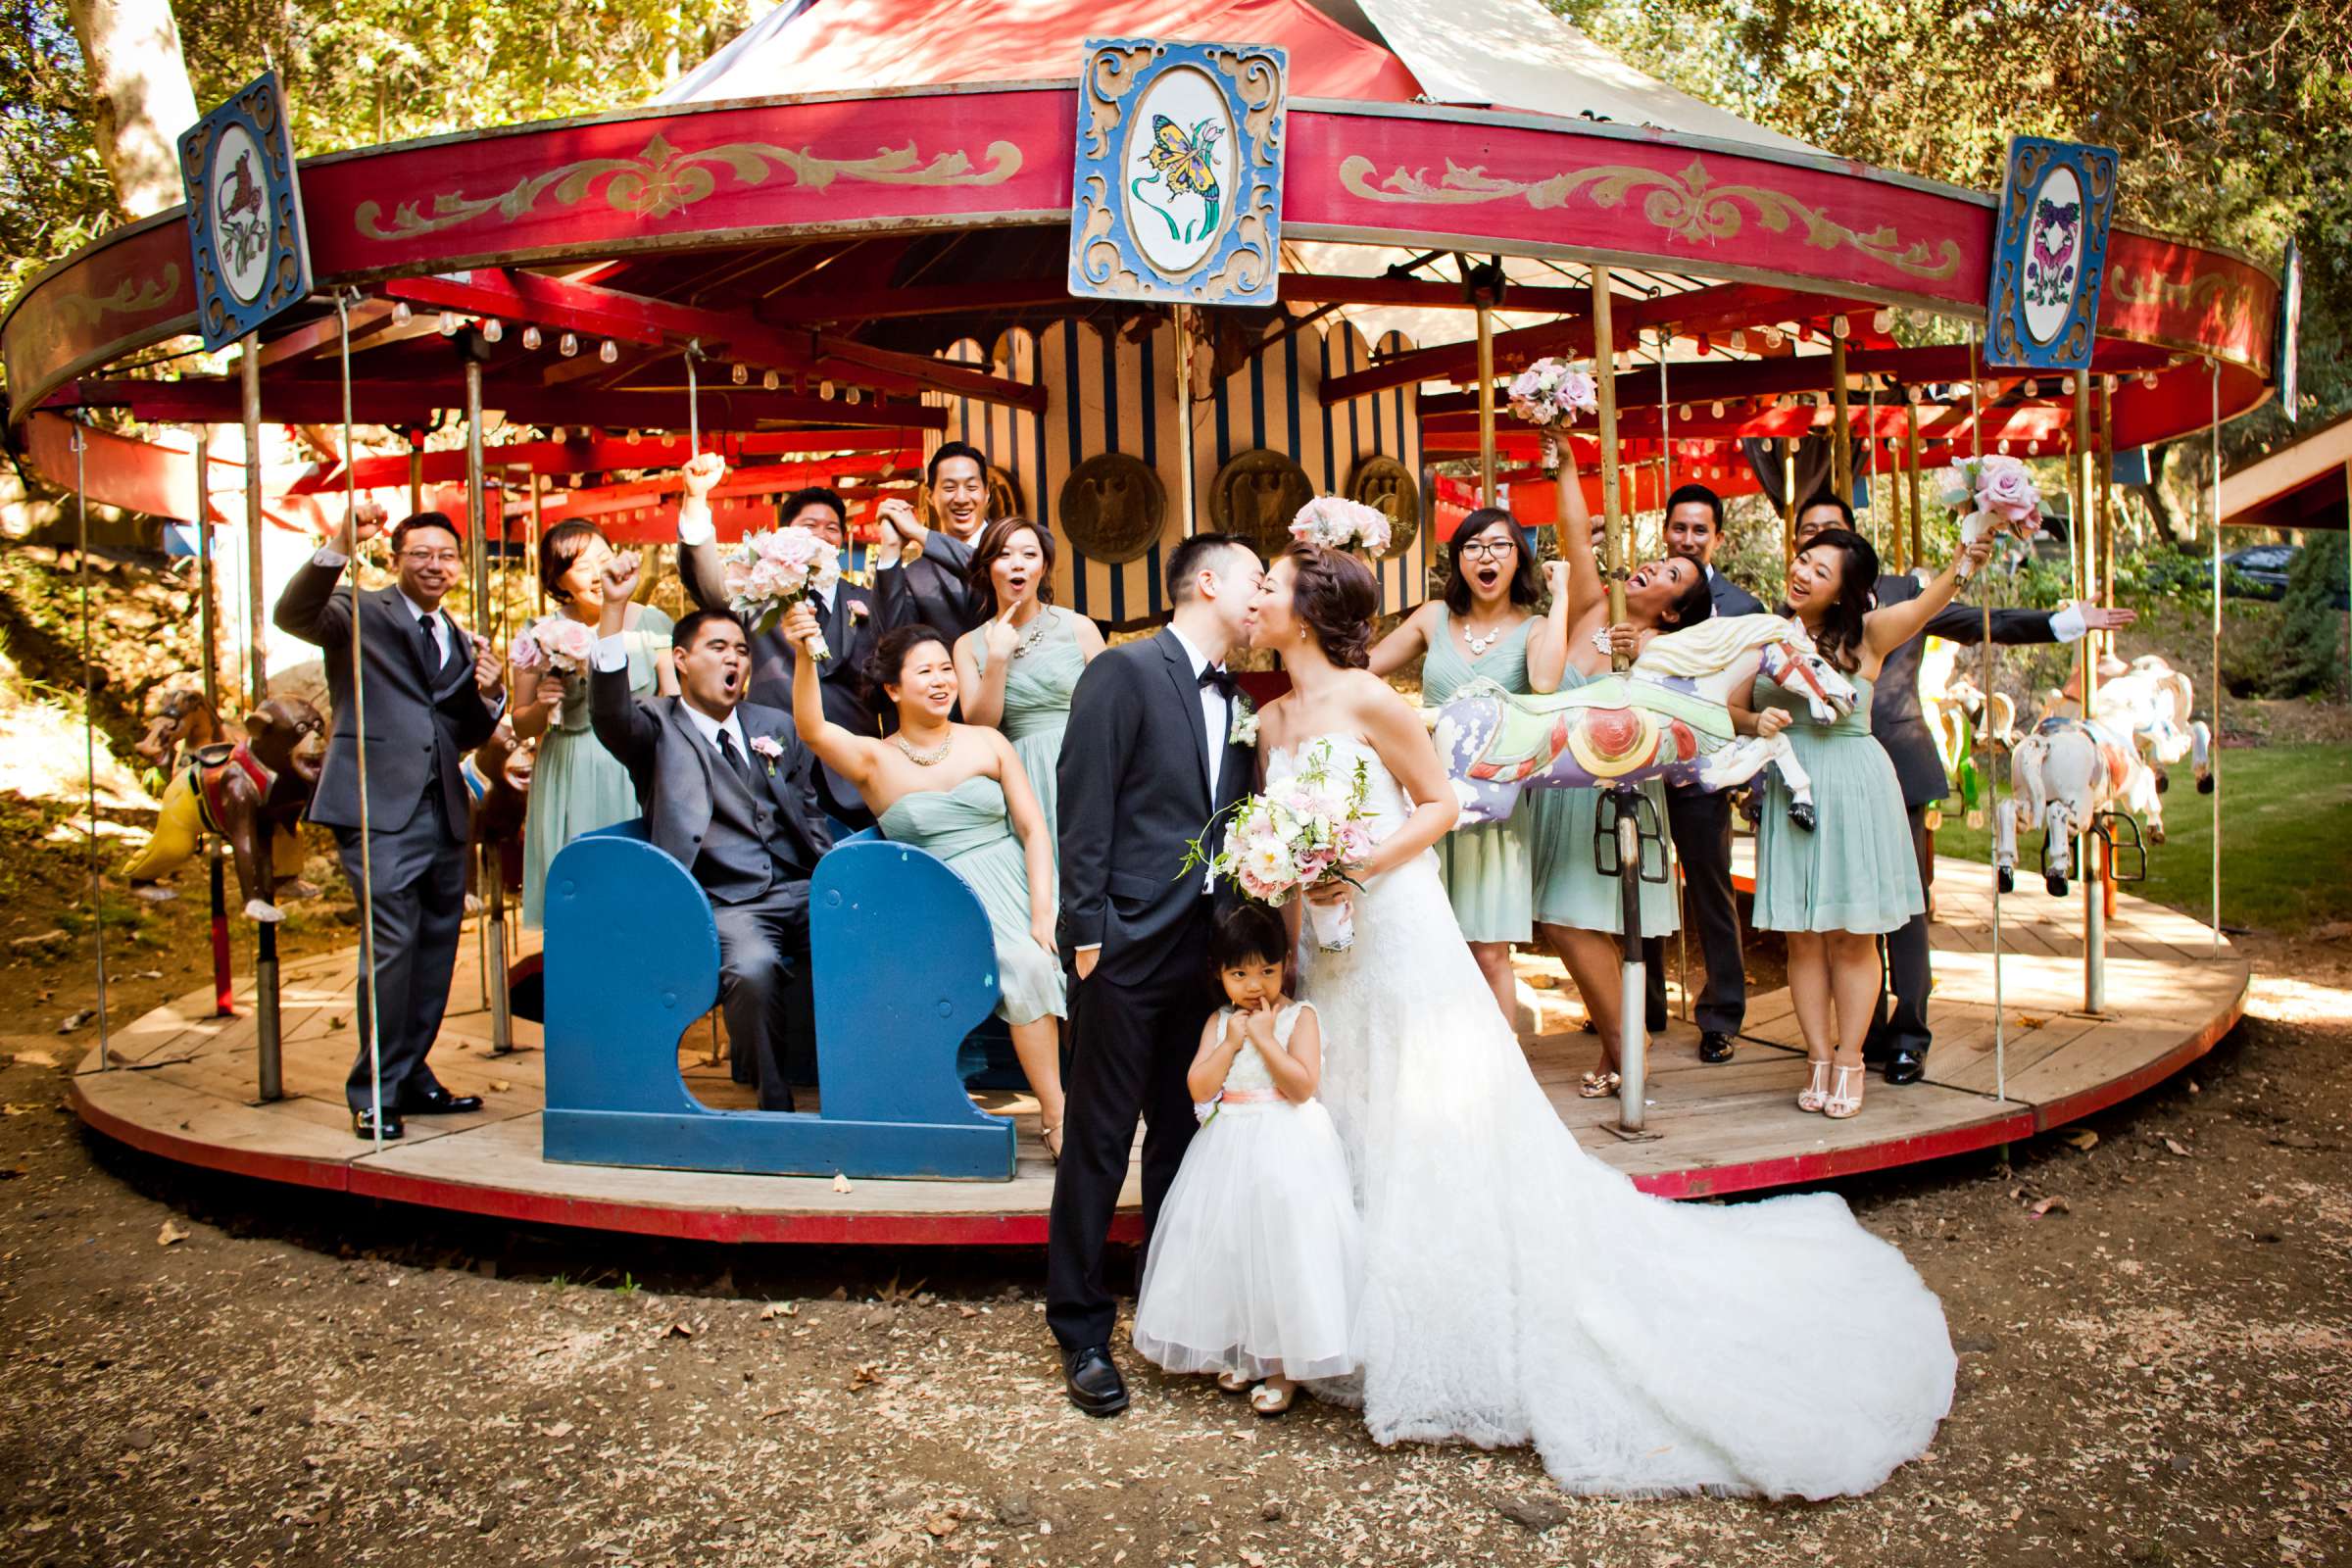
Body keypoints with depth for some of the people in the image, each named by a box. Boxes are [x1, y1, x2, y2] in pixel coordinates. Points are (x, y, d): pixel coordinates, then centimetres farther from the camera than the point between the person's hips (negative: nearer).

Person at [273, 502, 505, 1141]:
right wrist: (338, 548, -32)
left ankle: (412, 1077, 24)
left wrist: (489, 695, -1)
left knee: (437, 947, 11)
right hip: (379, 808, -7)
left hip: (443, 813, 7)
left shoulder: (461, 642, 20)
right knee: (392, 943, -12)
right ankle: (373, 1094, -1)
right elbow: (292, 615, -19)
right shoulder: (359, 614, 2)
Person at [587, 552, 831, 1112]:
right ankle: (775, 1106, -15)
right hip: (723, 905, -4)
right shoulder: (657, 727, 9)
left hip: (800, 892, 4)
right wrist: (614, 608, -24)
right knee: (753, 969, -35)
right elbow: (608, 711, -14)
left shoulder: (778, 725, 23)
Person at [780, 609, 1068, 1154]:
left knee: (1065, 955, -28)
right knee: (1026, 966, -30)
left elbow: (1034, 829, 5)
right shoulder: (875, 760, 5)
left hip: (1014, 885, 2)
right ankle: (1056, 1116, -19)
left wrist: (1043, 912, -9)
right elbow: (812, 730, -14)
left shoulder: (987, 743, 10)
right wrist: (806, 657, -32)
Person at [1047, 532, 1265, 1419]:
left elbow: (1238, 818, 14)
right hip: (1130, 947, -7)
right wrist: (1086, 930, -15)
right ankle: (1082, 1331, 16)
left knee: (1182, 1136, 15)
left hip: (1208, 948, 7)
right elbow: (1084, 806, -12)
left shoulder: (1236, 696, 13)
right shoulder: (1125, 672, -8)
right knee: (1099, 1143, 3)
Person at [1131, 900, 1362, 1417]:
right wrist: (1232, 1041, -10)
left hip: (1287, 1150, -4)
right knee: (1230, 1247, 8)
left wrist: (1263, 1037, -16)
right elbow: (1199, 1088, -3)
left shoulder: (1300, 1016, -4)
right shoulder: (1219, 1022, 7)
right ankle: (1242, 1351, 25)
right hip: (1230, 1150, 4)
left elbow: (1303, 1085, -16)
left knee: (1284, 1246, -6)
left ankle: (1287, 1365, 7)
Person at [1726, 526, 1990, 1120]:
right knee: (1803, 935, 7)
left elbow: (1925, 604, -25)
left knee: (1851, 933, 4)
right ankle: (1818, 1059, 17)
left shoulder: (1865, 635, -6)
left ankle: (1848, 1061, 15)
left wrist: (1962, 566, -44)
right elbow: (1730, 707, 12)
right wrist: (1757, 723, -10)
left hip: (1853, 791, -3)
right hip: (1788, 790, 3)